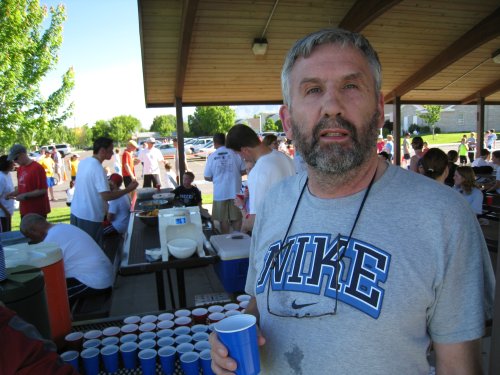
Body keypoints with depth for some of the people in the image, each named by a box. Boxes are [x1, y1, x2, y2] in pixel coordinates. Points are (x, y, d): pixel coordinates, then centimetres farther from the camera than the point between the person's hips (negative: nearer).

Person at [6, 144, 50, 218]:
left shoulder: (37, 168, -15)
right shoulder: (20, 169, 11)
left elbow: (43, 190, -18)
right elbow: (22, 187, 19)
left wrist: (25, 196, -19)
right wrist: (13, 193, 1)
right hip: (25, 211, 8)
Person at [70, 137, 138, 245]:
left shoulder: (83, 162, 4)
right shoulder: (98, 168, -21)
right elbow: (106, 196, -25)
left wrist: (106, 185, 19)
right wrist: (128, 189, -18)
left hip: (76, 213, 8)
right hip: (89, 217, -8)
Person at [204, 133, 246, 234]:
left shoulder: (212, 156, -5)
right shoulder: (235, 153, -5)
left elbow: (207, 177, 0)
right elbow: (244, 171, 1)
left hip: (220, 193, -1)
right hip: (235, 192, 1)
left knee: (223, 220, 11)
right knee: (236, 218, 13)